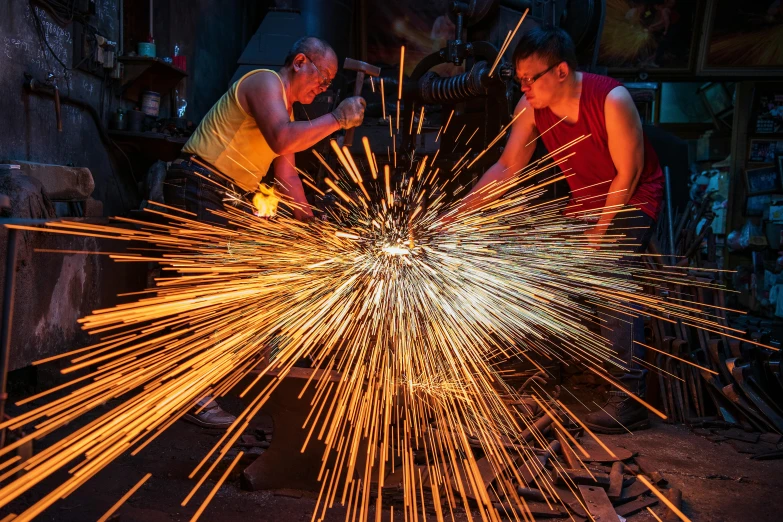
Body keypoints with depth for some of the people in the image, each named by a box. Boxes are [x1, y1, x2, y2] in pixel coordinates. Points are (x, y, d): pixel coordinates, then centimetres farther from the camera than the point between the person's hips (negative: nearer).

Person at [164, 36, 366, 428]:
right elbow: (281, 140, -30)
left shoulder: (285, 107, 19)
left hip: (227, 198, 10)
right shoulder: (265, 82, -11)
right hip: (197, 189, -10)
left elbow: (286, 174, 14)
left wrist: (312, 225, 7)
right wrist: (336, 120, -24)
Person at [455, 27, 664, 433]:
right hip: (584, 199, 6)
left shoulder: (612, 100, -29)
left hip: (632, 197, -6)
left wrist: (599, 232, -17)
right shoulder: (531, 106, -13)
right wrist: (461, 210, -19)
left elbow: (628, 174, -22)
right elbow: (508, 166, -10)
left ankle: (630, 401, -14)